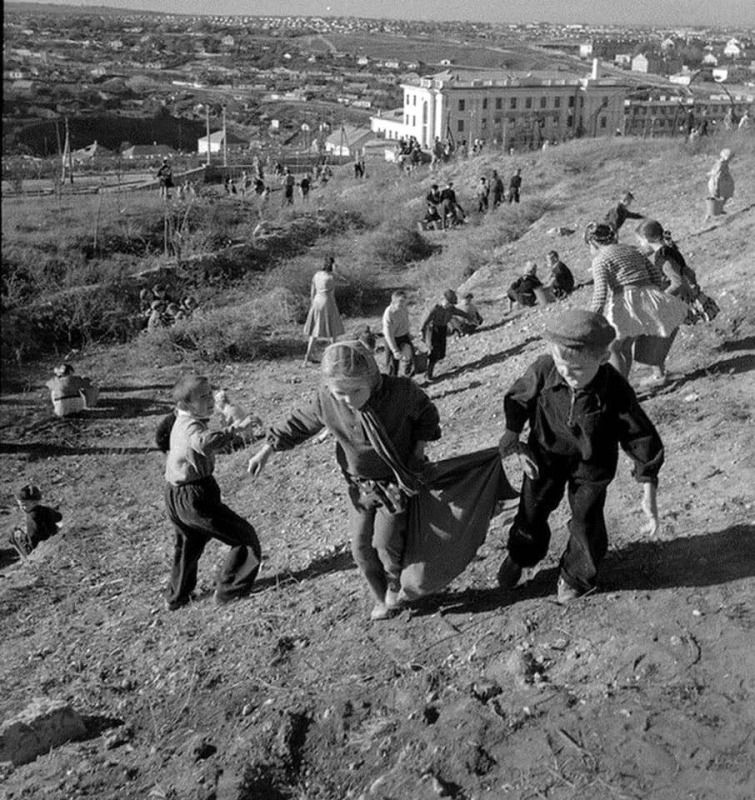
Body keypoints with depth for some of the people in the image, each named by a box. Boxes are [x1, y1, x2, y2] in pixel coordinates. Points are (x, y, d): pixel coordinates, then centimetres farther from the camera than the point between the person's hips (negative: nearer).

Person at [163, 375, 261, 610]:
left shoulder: (181, 423, 8)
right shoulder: (191, 427, -23)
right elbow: (205, 443, -48)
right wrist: (233, 431, -49)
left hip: (175, 497, 10)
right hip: (194, 498, -10)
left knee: (188, 546, 31)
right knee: (245, 538, 1)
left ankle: (176, 596, 46)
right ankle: (228, 591, 11)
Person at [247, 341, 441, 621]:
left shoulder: (400, 392, -26)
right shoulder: (326, 399, -19)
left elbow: (426, 414, -5)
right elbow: (301, 422, 0)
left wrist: (417, 452, -13)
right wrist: (267, 450, 1)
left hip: (398, 481, -3)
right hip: (361, 485, 3)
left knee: (386, 542, -7)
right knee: (362, 547, 8)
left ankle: (398, 585, 26)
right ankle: (383, 598, 34)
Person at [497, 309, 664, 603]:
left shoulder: (616, 392, -33)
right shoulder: (543, 370, -29)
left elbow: (641, 437, -19)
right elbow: (516, 400, -7)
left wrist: (648, 493, -18)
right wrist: (515, 443, -10)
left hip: (590, 467, -2)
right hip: (546, 455, 2)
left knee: (586, 522, 14)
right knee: (532, 510, 20)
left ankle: (577, 576, 45)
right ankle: (520, 555, 51)